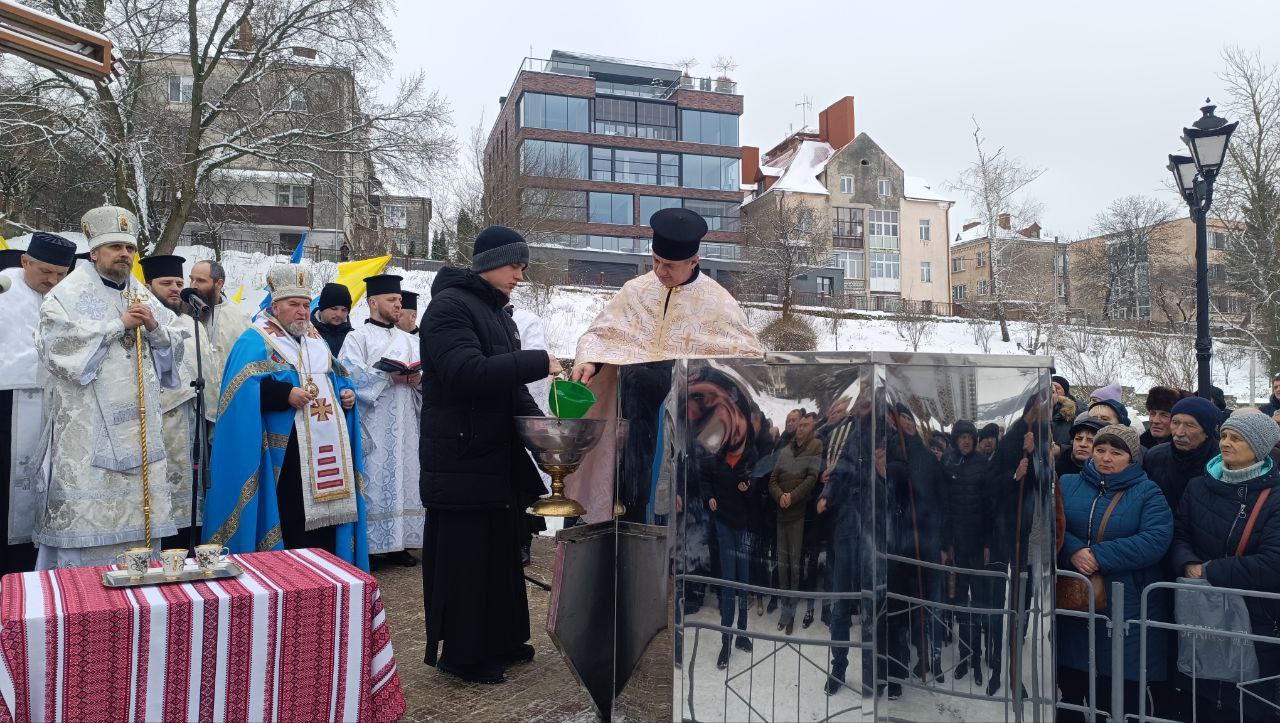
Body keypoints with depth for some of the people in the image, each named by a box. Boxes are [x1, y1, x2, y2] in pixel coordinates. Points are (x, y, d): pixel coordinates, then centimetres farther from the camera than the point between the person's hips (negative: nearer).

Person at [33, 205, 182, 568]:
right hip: (87, 427, -5)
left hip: (139, 427, 5)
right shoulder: (67, 294, 1)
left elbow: (173, 351, 15)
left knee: (136, 515, 7)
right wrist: (119, 325, -13)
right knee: (87, 514, -4)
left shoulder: (144, 297, 16)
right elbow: (58, 347, -14)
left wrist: (154, 328, -6)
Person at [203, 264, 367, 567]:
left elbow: (337, 379, 24)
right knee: (289, 522, -5)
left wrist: (347, 394, 3)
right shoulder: (255, 341, -2)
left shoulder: (316, 340, 19)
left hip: (326, 452, 7)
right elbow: (244, 390, -14)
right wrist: (285, 394, -26)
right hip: (284, 455, -6)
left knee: (326, 516, 8)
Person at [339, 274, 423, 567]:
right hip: (373, 425, -5)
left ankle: (397, 543, 11)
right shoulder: (357, 338, 2)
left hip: (405, 426, 5)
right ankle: (369, 546, 0)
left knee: (404, 478, 4)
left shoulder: (409, 341, 18)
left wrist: (418, 377, -8)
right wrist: (391, 377, -15)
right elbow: (352, 375, -11)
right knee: (373, 480, -6)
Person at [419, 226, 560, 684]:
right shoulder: (449, 306, -12)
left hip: (499, 457, 9)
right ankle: (463, 655, 15)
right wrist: (539, 362, -23)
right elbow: (467, 373, -26)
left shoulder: (498, 313, 18)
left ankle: (500, 640, 29)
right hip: (460, 460, -9)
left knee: (501, 549, 15)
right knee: (464, 558, 1)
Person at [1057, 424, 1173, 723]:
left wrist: (1099, 555, -20)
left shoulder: (1147, 493, 0)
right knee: (1070, 690, 15)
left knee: (1121, 699, 8)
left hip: (1126, 611, -2)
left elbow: (1156, 540, -16)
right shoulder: (1068, 485, 7)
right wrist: (1074, 550, -23)